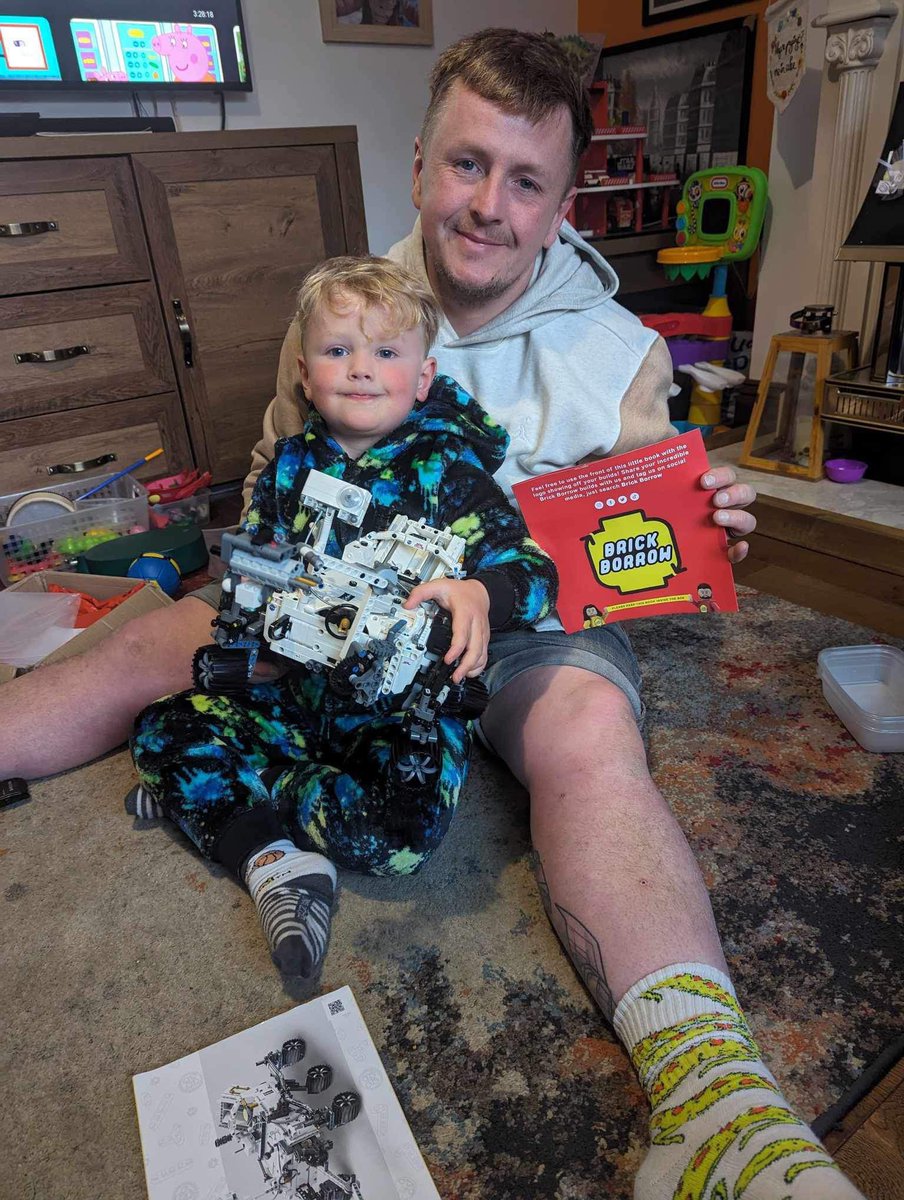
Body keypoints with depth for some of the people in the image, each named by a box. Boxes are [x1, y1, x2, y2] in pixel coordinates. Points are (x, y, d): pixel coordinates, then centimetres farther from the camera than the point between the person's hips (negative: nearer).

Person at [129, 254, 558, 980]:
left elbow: (532, 567, -16)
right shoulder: (290, 465, 6)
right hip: (297, 688, 5)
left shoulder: (448, 471, -8)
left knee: (403, 829, -28)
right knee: (162, 729, -7)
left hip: (408, 701, -4)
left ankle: (219, 797, -5)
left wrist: (479, 595, -39)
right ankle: (271, 856, -14)